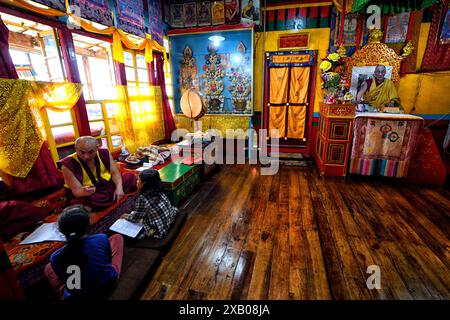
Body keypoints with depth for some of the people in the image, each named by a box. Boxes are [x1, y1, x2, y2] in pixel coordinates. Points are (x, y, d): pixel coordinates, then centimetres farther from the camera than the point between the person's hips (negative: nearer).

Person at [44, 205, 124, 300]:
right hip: (108, 287, -2)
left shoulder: (55, 257, -17)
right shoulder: (102, 239, -23)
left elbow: (63, 279, 0)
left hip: (75, 297, 2)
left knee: (48, 268, 24)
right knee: (117, 237, 11)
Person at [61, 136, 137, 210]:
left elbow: (115, 173, -11)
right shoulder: (69, 164, -22)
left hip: (108, 186, 4)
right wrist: (84, 191, -46)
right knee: (91, 199, -37)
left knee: (130, 176, -10)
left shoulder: (104, 153, -11)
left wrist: (119, 188, -30)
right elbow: (77, 191, -21)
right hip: (85, 194, -3)